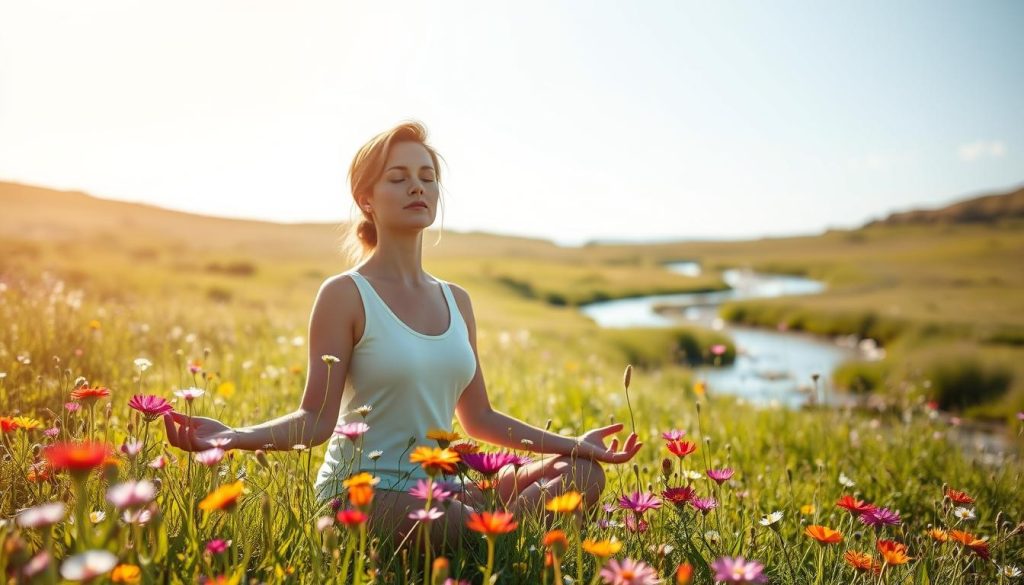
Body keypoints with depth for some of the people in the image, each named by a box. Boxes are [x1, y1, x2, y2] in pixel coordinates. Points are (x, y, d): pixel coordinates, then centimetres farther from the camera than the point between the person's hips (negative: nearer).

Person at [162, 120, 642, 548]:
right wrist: (234, 437, -28)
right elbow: (318, 418, -11)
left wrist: (574, 443, 12)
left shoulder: (457, 301, 9)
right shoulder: (345, 294, -7)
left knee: (581, 472, -8)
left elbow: (479, 418, 13)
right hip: (364, 490, -6)